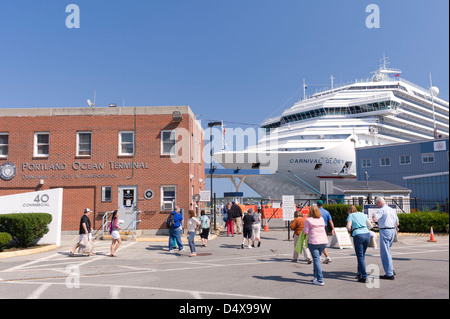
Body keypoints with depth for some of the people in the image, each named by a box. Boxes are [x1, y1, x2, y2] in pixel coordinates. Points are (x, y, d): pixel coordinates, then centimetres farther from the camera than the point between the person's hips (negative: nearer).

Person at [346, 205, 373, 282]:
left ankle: (364, 277, -5)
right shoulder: (363, 214, 19)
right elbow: (371, 226, 18)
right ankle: (360, 273, 25)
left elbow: (348, 227, -8)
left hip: (358, 236, -5)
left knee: (360, 256, 0)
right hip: (367, 235, 5)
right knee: (362, 255, 19)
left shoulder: (351, 216, 5)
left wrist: (351, 230, 13)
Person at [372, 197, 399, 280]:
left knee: (385, 253, -3)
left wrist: (373, 215, -2)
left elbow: (374, 219, -23)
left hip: (384, 231, -9)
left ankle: (389, 274, -2)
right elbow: (397, 223, 19)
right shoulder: (393, 210, 14)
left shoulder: (382, 210, -11)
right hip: (393, 230, 9)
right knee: (387, 251, 22)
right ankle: (391, 269, 24)